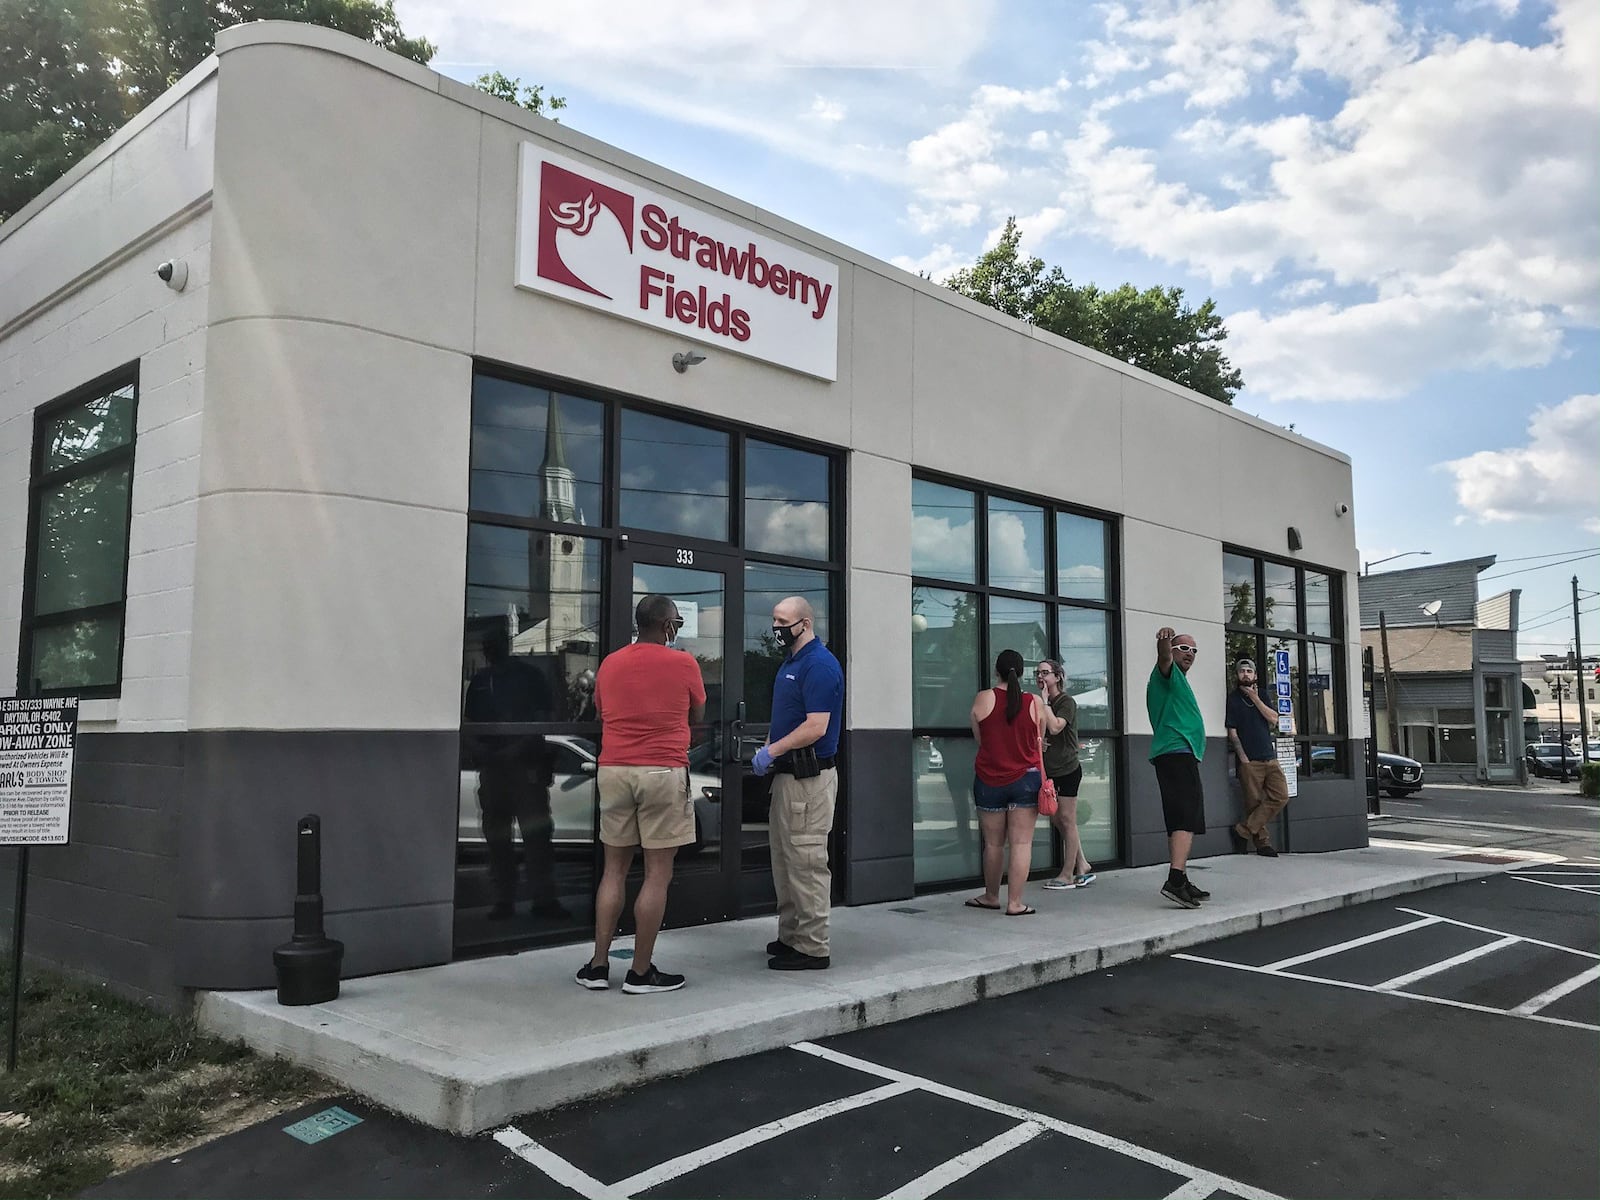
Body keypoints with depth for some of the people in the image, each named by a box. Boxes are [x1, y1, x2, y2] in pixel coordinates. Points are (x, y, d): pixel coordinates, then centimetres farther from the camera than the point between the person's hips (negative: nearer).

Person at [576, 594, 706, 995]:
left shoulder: (610, 664, 8)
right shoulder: (683, 663, -3)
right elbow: (696, 717, 10)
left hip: (613, 770, 5)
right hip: (663, 772, -5)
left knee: (614, 869, 13)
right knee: (657, 874, 2)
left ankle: (598, 965, 14)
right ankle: (641, 972, 6)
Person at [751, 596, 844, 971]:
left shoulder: (819, 665, -15)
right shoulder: (790, 662, 16)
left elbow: (816, 727, -22)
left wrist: (772, 751, -17)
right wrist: (768, 749, 7)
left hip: (810, 777, -10)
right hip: (788, 773, 10)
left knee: (806, 862, -5)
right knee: (784, 858, 16)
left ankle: (813, 947, 4)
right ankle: (790, 936, 26)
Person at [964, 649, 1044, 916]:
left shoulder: (983, 699, -5)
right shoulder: (1035, 703, -3)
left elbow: (979, 739, 5)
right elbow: (1038, 743, 8)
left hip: (989, 781, 1)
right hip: (1026, 779, 0)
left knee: (993, 843, 12)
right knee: (1021, 843, 1)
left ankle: (991, 897, 27)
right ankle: (1015, 903, 0)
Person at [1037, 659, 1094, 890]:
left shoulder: (1067, 702, -9)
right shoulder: (1042, 704, 12)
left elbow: (1055, 727, -25)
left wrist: (1045, 701, -17)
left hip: (1067, 769, -8)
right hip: (1050, 770, 8)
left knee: (1067, 820, -3)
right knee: (1057, 820, 9)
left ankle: (1068, 875, 3)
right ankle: (1083, 867, 18)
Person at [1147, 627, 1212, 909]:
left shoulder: (1178, 680, 28)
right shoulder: (1168, 673, -2)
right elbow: (1164, 658, -27)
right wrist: (1164, 641, -48)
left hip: (1177, 756, 10)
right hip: (1178, 753, -10)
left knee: (1179, 821, 10)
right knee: (1188, 817, -19)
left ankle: (1180, 882, 13)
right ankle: (1175, 880, -27)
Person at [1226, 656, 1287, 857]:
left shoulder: (1261, 695, 17)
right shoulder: (1232, 699, 2)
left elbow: (1273, 720, 4)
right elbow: (1232, 732, -3)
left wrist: (1255, 699, -4)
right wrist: (1242, 756, -12)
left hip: (1270, 757, 5)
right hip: (1249, 760, -5)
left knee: (1280, 796, -6)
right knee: (1254, 802, -5)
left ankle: (1243, 830, -3)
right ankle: (1263, 843, 5)